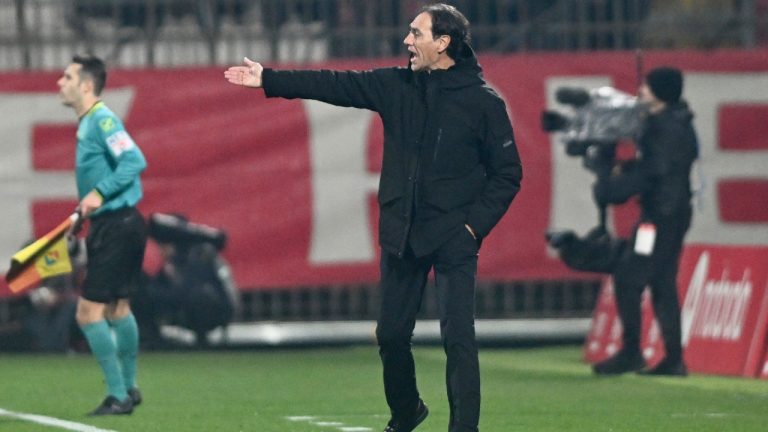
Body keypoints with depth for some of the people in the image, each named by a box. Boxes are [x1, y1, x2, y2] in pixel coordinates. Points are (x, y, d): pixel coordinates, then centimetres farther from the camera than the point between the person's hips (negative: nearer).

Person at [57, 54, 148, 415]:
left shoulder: (102, 121, -16)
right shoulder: (87, 124, 13)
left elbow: (134, 161, -27)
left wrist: (100, 193, -30)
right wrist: (84, 212, 17)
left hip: (117, 227, -10)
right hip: (112, 225, 10)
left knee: (89, 312, -10)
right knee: (117, 309, 20)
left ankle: (118, 396, -5)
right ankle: (128, 389, 32)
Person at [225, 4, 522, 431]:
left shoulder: (483, 101, -7)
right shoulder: (397, 85, 5)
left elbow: (508, 174, -4)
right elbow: (335, 85, 5)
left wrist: (476, 223, -12)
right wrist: (268, 79, 3)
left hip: (453, 237, -5)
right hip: (401, 235, 5)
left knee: (458, 337, -11)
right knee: (391, 333, 13)